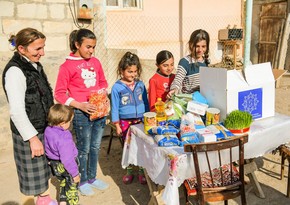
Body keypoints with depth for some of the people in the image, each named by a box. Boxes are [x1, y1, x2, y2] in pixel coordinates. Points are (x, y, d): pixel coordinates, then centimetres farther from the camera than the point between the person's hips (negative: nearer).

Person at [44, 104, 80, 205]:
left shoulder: (48, 130, -10)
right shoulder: (64, 139, -36)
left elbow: (47, 149, 6)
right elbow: (67, 159, -31)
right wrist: (75, 173, -20)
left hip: (55, 165, 8)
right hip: (65, 167, -8)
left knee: (63, 183, 29)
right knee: (72, 186, 16)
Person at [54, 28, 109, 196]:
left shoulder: (95, 62, 7)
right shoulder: (67, 66, -8)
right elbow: (59, 94, -7)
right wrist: (80, 105, -16)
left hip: (100, 111, 5)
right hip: (82, 114, -5)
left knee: (96, 147, 15)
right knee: (84, 149, 8)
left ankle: (92, 177, 33)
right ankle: (82, 181, 27)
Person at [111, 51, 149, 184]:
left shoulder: (140, 85, 2)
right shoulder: (117, 87, -7)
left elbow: (146, 103, 9)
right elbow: (115, 107, -3)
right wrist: (117, 125, -4)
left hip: (141, 121, 2)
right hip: (125, 122, -2)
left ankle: (142, 171, 23)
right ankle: (129, 171, 28)